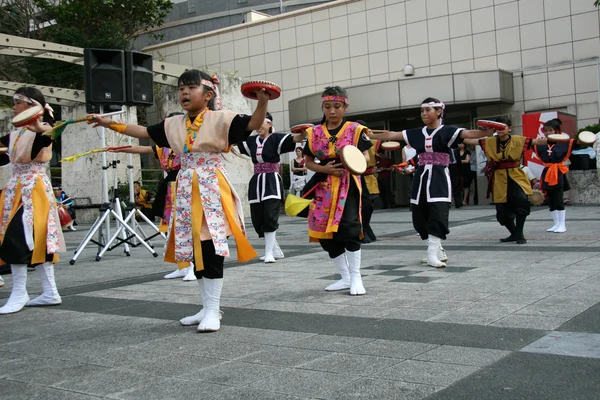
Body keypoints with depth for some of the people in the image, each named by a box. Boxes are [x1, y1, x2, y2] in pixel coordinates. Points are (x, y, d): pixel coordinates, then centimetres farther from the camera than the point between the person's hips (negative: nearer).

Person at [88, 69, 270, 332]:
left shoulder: (220, 119, -6)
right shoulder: (174, 124, 12)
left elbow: (254, 125, -15)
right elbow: (144, 132, 24)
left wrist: (262, 102, -34)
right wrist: (111, 124, 26)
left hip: (211, 189, -6)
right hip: (187, 191, 6)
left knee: (211, 247, -9)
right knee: (193, 249, 10)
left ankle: (213, 310, 0)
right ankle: (207, 307, 22)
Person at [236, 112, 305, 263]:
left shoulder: (275, 138, -4)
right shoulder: (252, 141, 11)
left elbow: (295, 139, -17)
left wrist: (304, 133, -36)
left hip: (272, 181, -6)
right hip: (256, 182, 6)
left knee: (270, 217, -13)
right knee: (257, 219, 7)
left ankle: (269, 252, -2)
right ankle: (276, 250, 22)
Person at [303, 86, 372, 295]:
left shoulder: (355, 130, -1)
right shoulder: (314, 133, 6)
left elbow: (366, 157, -2)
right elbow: (308, 162, 9)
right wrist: (324, 169, -10)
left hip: (347, 185, -4)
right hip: (324, 187, 4)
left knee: (349, 228, -18)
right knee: (325, 232, 4)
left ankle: (356, 277, -1)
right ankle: (345, 277, 18)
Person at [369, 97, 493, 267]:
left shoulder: (446, 131, -3)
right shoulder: (418, 133, 12)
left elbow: (468, 133, -17)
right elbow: (392, 135, 13)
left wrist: (490, 132, -34)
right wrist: (369, 135, 11)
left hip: (439, 178, -5)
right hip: (421, 178, 5)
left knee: (438, 215, -13)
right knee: (420, 217, 5)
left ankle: (433, 253, -8)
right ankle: (439, 251, 19)